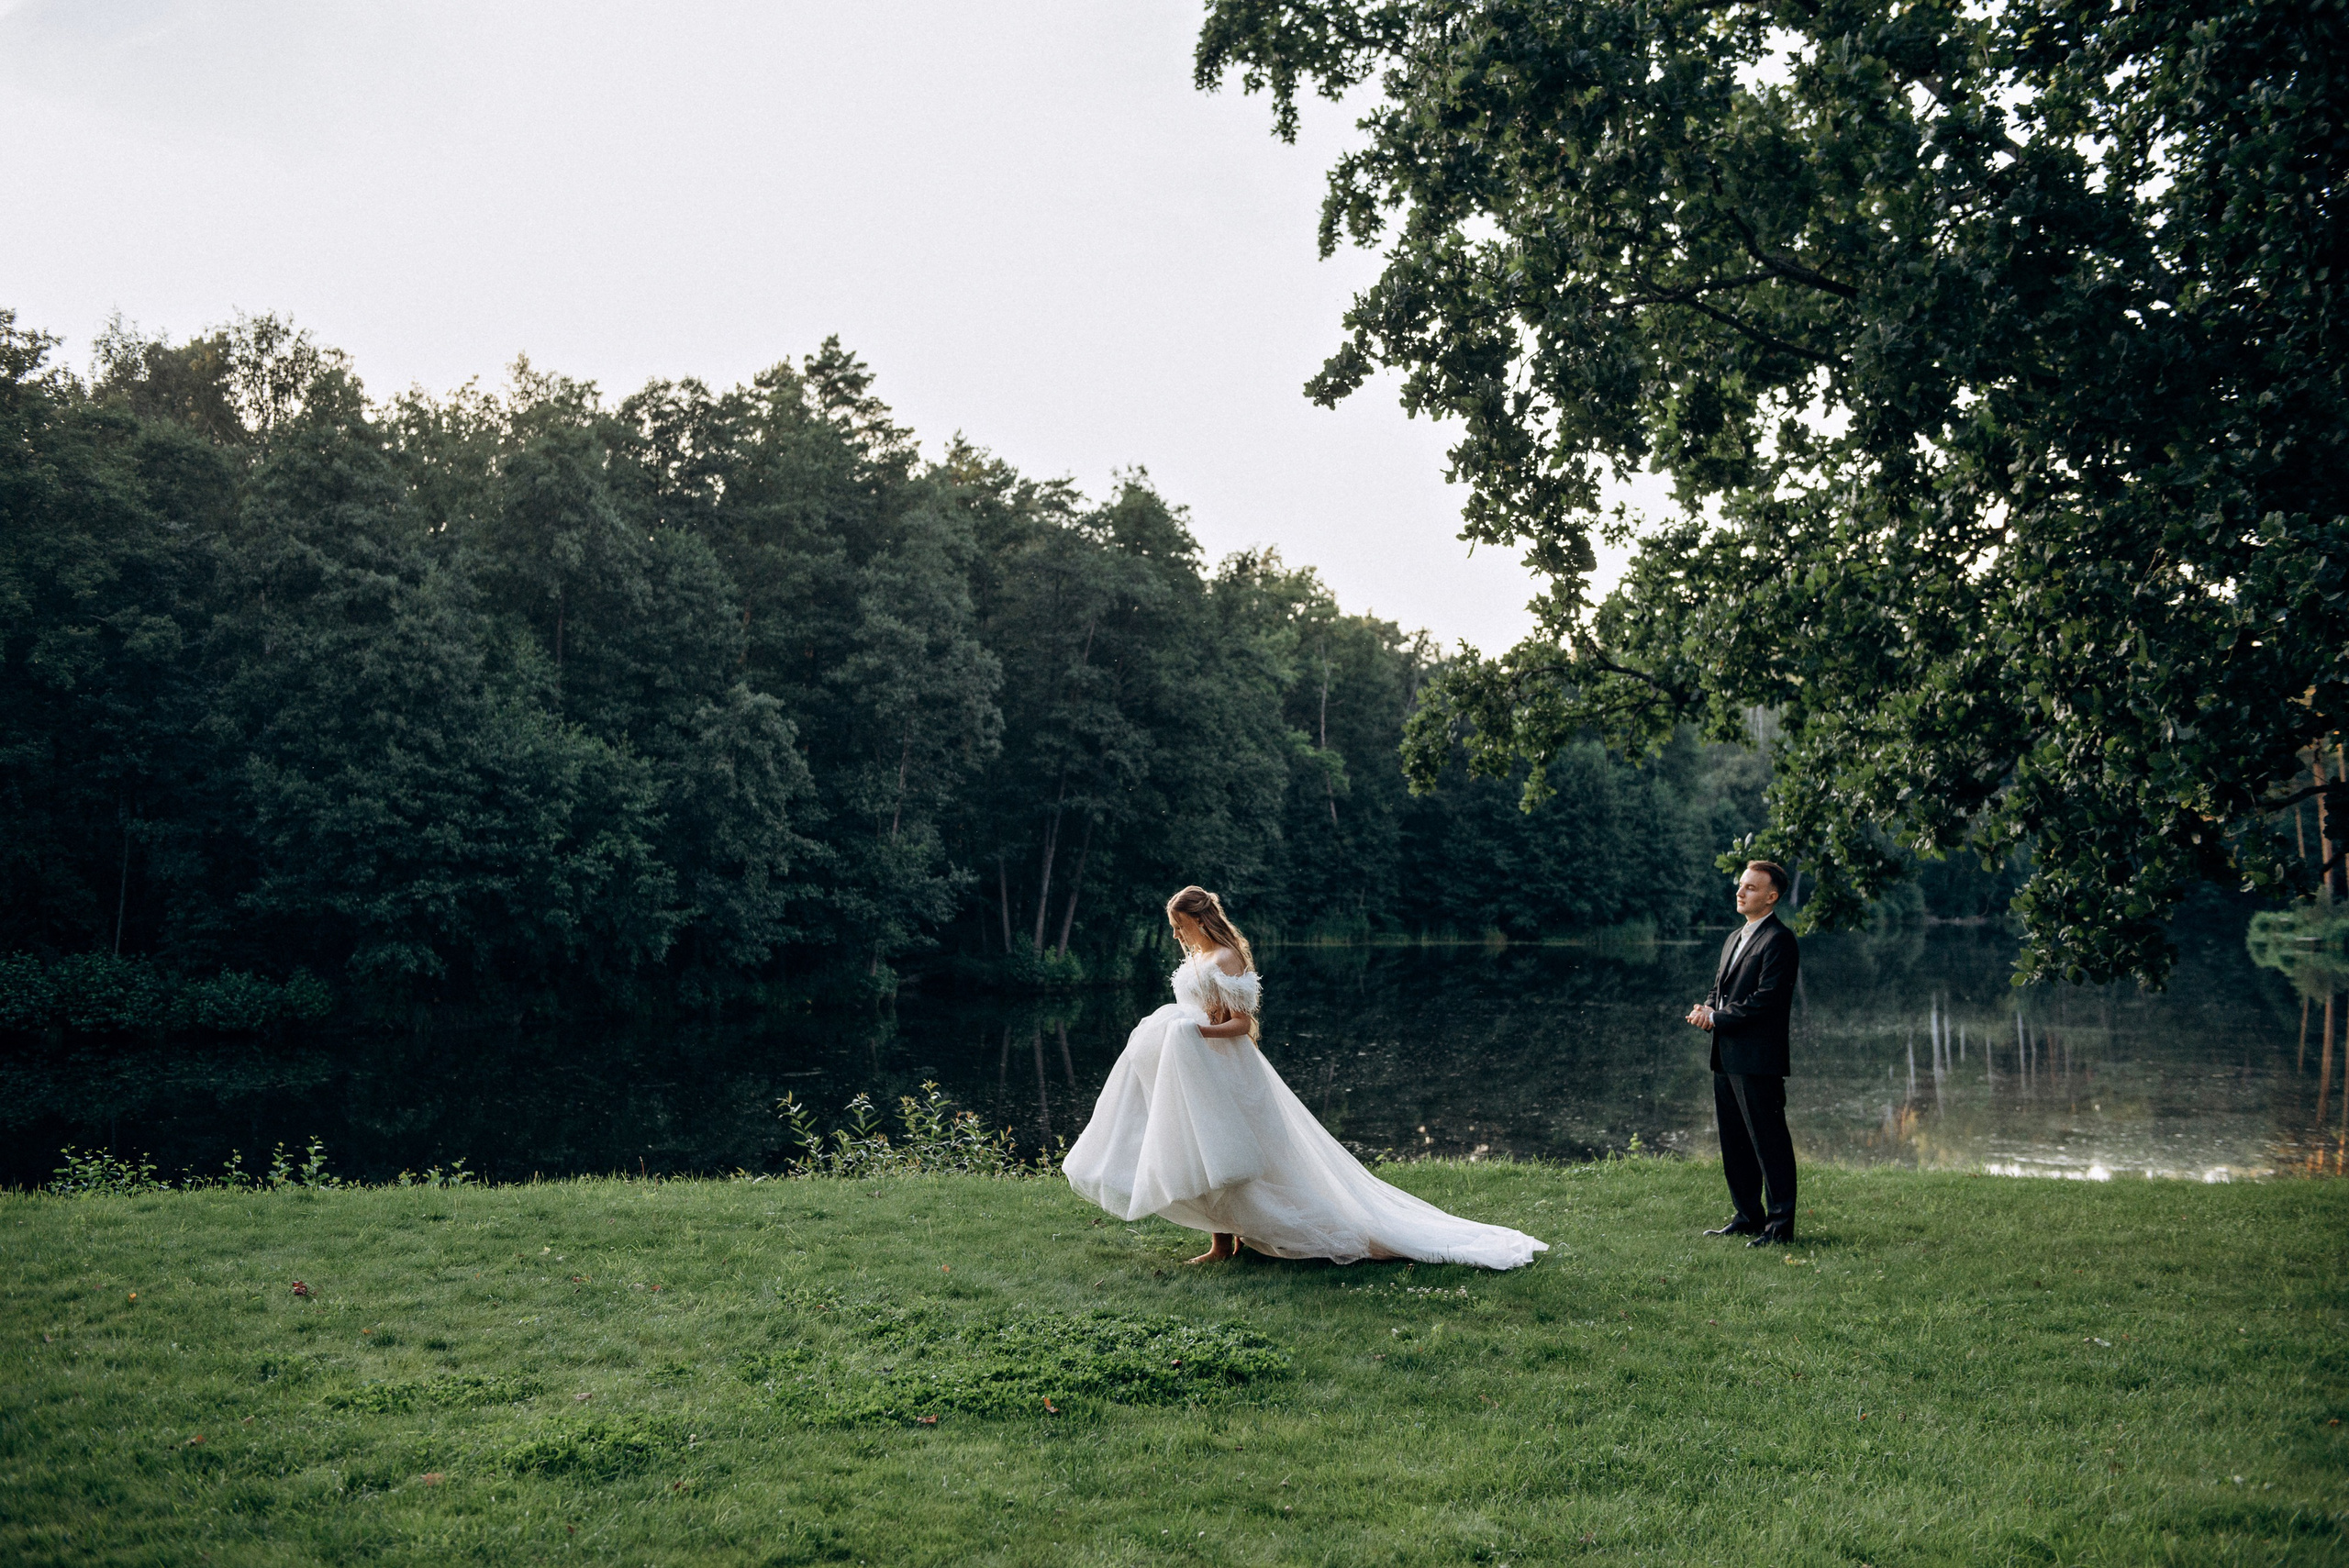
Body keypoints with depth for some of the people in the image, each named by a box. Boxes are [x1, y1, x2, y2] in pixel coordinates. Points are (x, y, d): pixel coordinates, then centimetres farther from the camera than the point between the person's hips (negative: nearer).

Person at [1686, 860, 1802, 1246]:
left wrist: (1716, 1018, -13)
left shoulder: (1778, 940, -11)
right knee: (1734, 1143, 14)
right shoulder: (1735, 938, 19)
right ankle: (1748, 1217, 24)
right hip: (1727, 1058, 10)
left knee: (1769, 1143, -5)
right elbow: (1718, 986, 24)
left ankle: (1780, 1226, 0)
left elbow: (1765, 999, -19)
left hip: (1758, 1060, -10)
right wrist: (1707, 1009, 1)